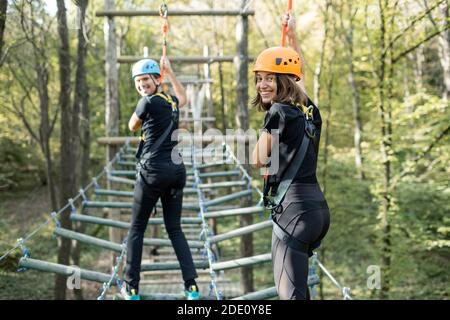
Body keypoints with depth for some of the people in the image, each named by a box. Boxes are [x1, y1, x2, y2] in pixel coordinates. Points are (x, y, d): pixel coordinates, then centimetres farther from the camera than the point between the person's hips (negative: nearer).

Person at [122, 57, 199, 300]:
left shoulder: (148, 102, -9)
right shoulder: (170, 101, 12)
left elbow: (132, 126, 8)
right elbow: (183, 97, 37)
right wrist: (170, 71, 38)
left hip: (153, 172, -7)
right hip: (177, 171, 7)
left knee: (137, 229, 5)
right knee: (174, 229, 11)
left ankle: (131, 288, 9)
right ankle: (191, 285, 4)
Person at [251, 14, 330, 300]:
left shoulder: (280, 112, -11)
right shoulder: (309, 109, 11)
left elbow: (258, 160, 0)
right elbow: (300, 72, 31)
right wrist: (292, 34, 42)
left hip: (294, 209, -9)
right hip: (318, 206, 9)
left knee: (290, 292, -9)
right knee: (296, 285, 24)